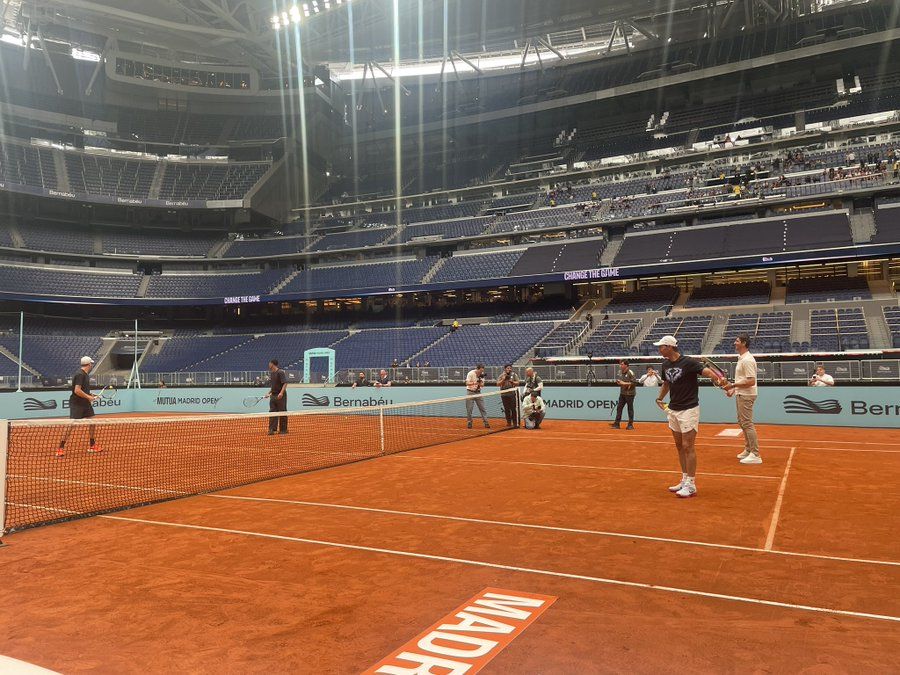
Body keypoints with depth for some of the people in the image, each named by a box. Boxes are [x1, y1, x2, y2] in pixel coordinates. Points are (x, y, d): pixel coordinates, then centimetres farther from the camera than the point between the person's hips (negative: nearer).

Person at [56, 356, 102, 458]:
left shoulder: (85, 374, 12)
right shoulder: (80, 374, -18)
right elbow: (77, 390, -25)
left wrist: (92, 396, 13)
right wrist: (89, 397, -18)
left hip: (85, 403, 10)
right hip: (76, 404, -10)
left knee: (92, 422, 10)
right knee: (71, 425, -9)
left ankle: (92, 446, 21)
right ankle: (60, 448, -2)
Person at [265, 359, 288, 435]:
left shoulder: (280, 372, -12)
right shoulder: (271, 373, 14)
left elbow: (285, 383, -18)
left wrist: (281, 393, -28)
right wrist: (269, 393, 16)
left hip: (280, 396, -8)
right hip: (273, 395, 8)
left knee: (282, 413, 0)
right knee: (272, 412, 3)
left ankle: (283, 430, 8)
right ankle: (272, 429, 4)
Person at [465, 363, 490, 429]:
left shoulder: (482, 375, 0)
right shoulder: (471, 373, -14)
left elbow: (482, 385, -2)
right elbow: (467, 383, -19)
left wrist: (480, 380, -22)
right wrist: (475, 382, -31)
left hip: (478, 392, 4)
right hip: (470, 392, -4)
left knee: (482, 408, -2)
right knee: (469, 409, -2)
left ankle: (486, 423, -1)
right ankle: (469, 422, 11)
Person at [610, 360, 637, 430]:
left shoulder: (630, 372, -14)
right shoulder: (620, 372, 9)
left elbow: (634, 382, -18)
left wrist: (625, 383, -20)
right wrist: (618, 381, 2)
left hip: (629, 393, -7)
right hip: (622, 392, 7)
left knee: (630, 409, 1)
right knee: (619, 408, 6)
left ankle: (630, 425, 8)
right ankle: (617, 423, 10)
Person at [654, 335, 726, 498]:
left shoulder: (688, 362, -15)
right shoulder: (665, 365, 6)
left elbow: (707, 371, -27)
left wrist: (719, 380, -45)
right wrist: (660, 398, 13)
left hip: (688, 410, -7)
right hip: (673, 410, 7)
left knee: (688, 447, -6)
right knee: (679, 446, 12)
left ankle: (691, 485, 2)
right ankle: (685, 480, 22)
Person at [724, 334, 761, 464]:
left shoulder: (747, 360, -19)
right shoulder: (741, 358, 14)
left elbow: (751, 381, -24)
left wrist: (733, 385, -22)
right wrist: (734, 389, 14)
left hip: (746, 396, -11)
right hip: (741, 395, 11)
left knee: (747, 424, -9)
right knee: (742, 422, 17)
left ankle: (755, 455, -5)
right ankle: (748, 450, 27)